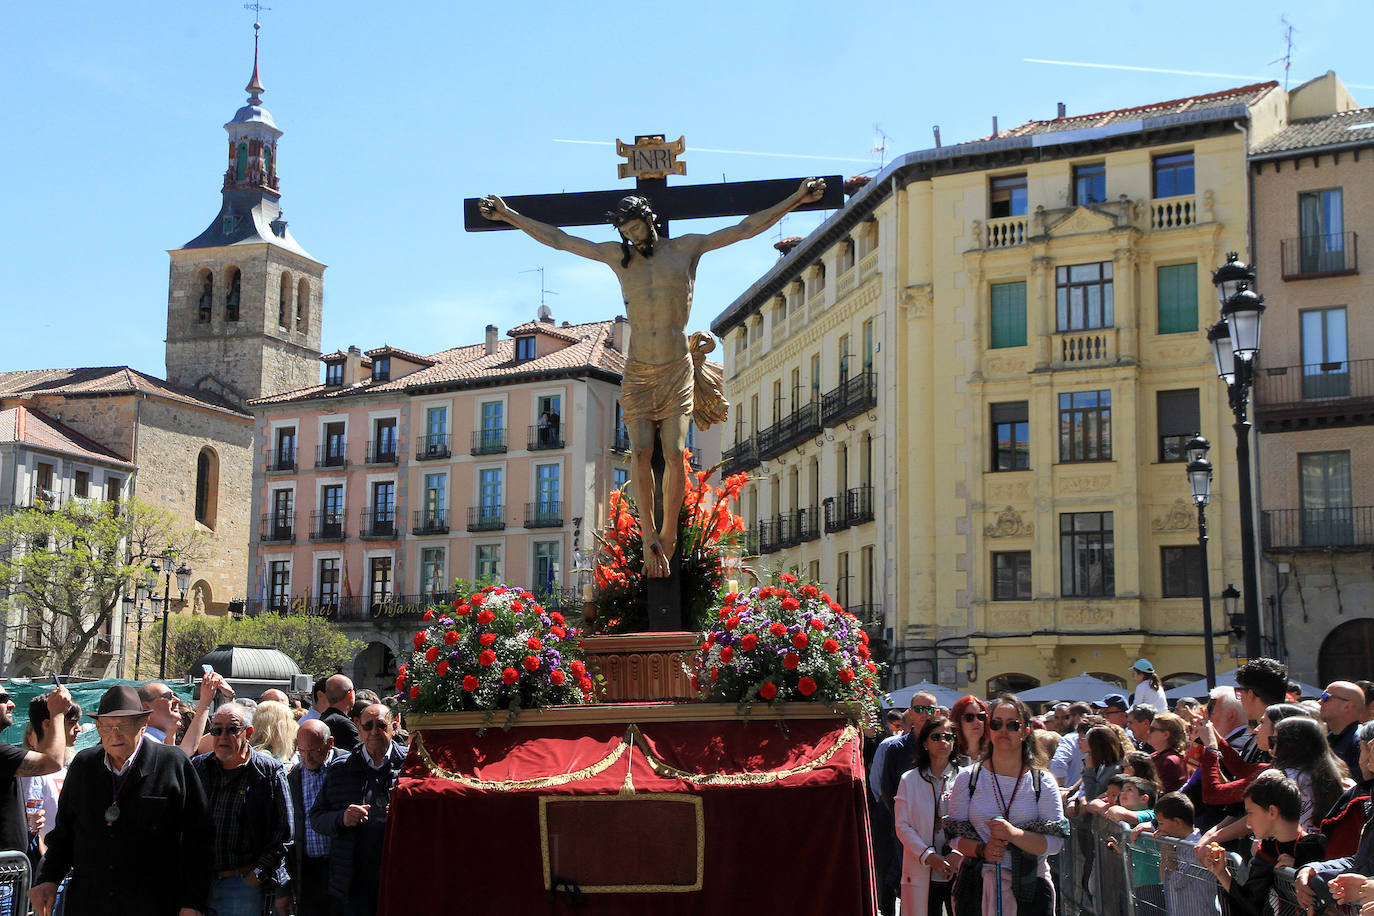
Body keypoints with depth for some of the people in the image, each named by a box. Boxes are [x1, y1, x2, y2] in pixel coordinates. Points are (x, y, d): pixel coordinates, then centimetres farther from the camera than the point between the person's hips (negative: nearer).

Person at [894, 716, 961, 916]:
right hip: (921, 874, 0)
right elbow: (903, 826, 0)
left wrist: (957, 854, -14)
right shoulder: (909, 780, 7)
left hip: (959, 871, 0)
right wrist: (929, 856, -13)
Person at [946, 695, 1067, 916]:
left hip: (1029, 890, 0)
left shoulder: (1043, 782, 3)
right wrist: (982, 850, -16)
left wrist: (1014, 834, -20)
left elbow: (1055, 843, -5)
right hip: (977, 886, 0)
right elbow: (956, 835, 4)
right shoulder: (967, 778, 5)